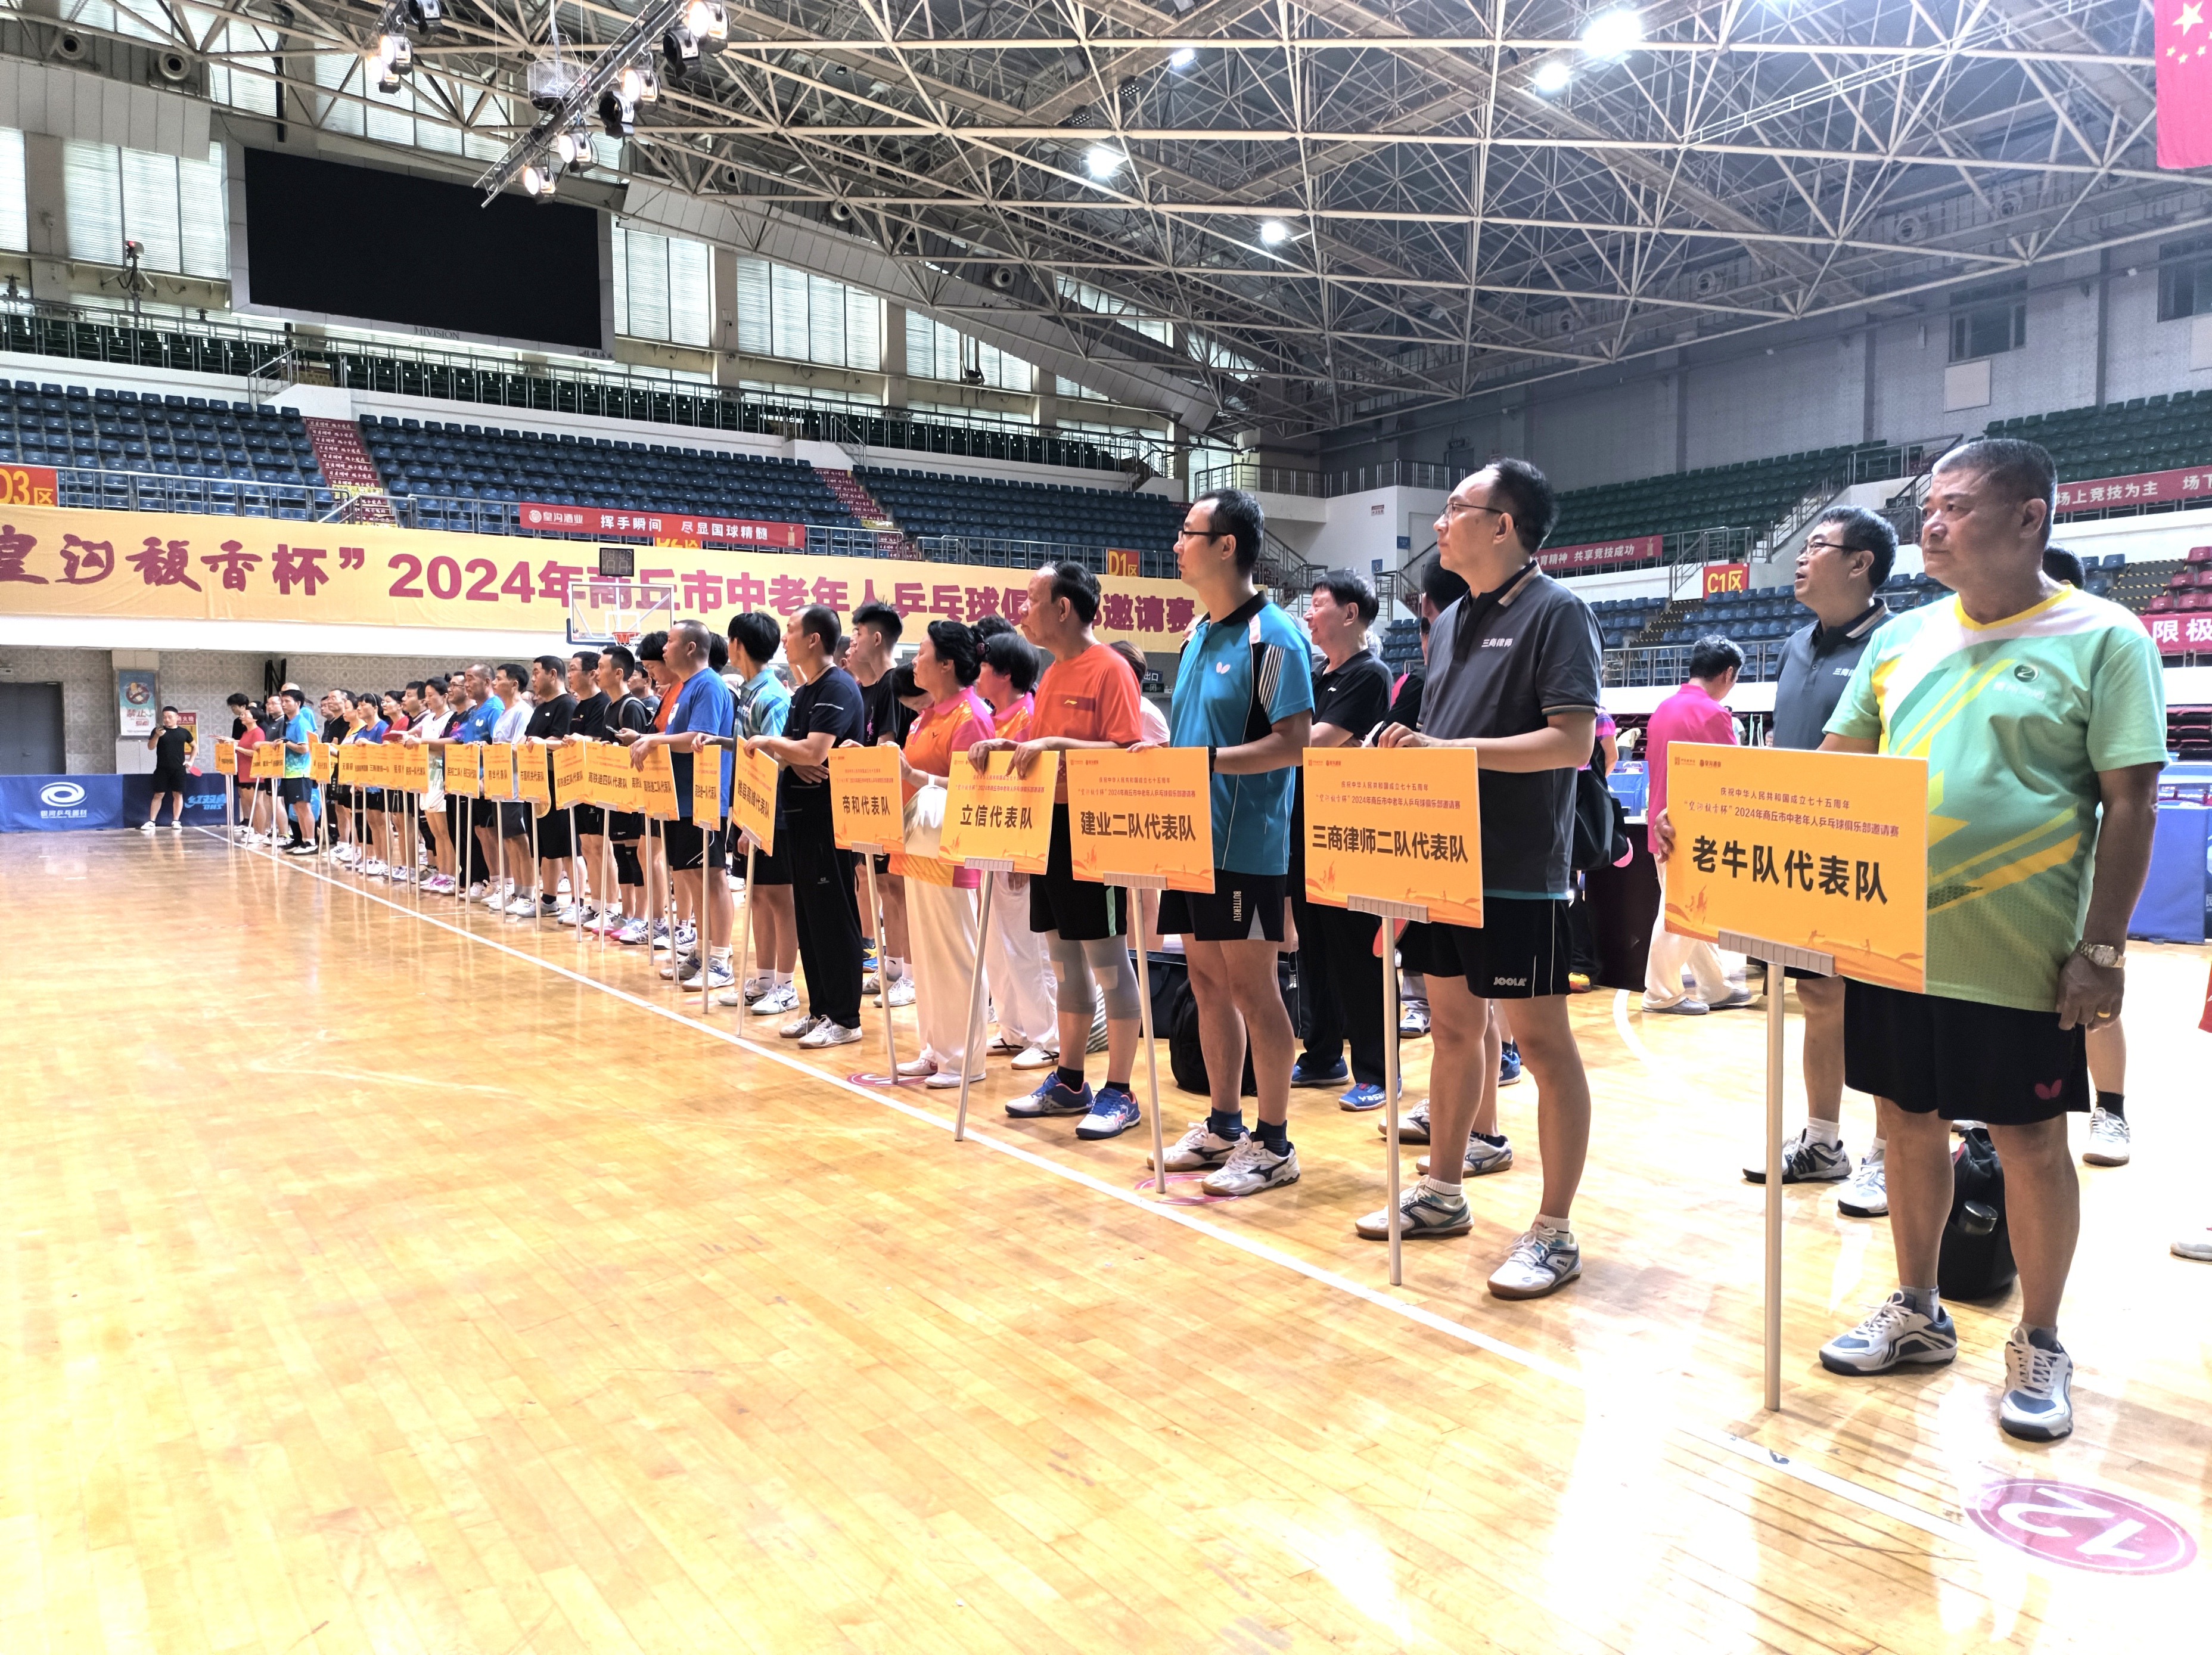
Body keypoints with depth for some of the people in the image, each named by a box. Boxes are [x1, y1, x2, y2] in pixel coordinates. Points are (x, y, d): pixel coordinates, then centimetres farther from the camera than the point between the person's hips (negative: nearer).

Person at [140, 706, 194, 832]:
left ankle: (176, 822, 5)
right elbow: (150, 747, -6)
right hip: (162, 769, -1)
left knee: (178, 794, 0)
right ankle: (151, 822, 2)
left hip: (179, 769, 1)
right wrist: (157, 736, -23)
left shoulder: (184, 732, 6)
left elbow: (195, 746, 19)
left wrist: (191, 761, 10)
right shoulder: (158, 731, 2)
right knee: (158, 795, 0)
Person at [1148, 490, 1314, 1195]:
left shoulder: (1273, 636, -11)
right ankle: (1223, 1125, 25)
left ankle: (1273, 1143, 10)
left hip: (1245, 842, -8)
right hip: (1192, 837, 8)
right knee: (1207, 980, 13)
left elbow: (1295, 743, -17)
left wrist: (1208, 760, -24)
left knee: (1251, 985, -1)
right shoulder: (1197, 635, 15)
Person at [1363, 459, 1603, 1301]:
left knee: (1541, 1040, 0)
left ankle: (1554, 1231, 10)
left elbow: (1572, 739, -18)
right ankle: (1442, 1190, 30)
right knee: (1453, 1025, 16)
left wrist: (1454, 750, -21)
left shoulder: (1555, 612, -9)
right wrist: (1406, 746, -1)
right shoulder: (1449, 623, 15)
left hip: (1521, 873, -8)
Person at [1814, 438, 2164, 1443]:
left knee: (2032, 1142, 7)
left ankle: (2039, 1348, 25)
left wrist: (2102, 949, -12)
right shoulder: (1902, 638, 8)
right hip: (1889, 940, 5)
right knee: (1910, 1123, 13)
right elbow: (1838, 766, 11)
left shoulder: (2103, 640, -5)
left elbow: (2128, 803, -8)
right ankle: (1918, 1314, 31)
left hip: (2017, 957, -4)